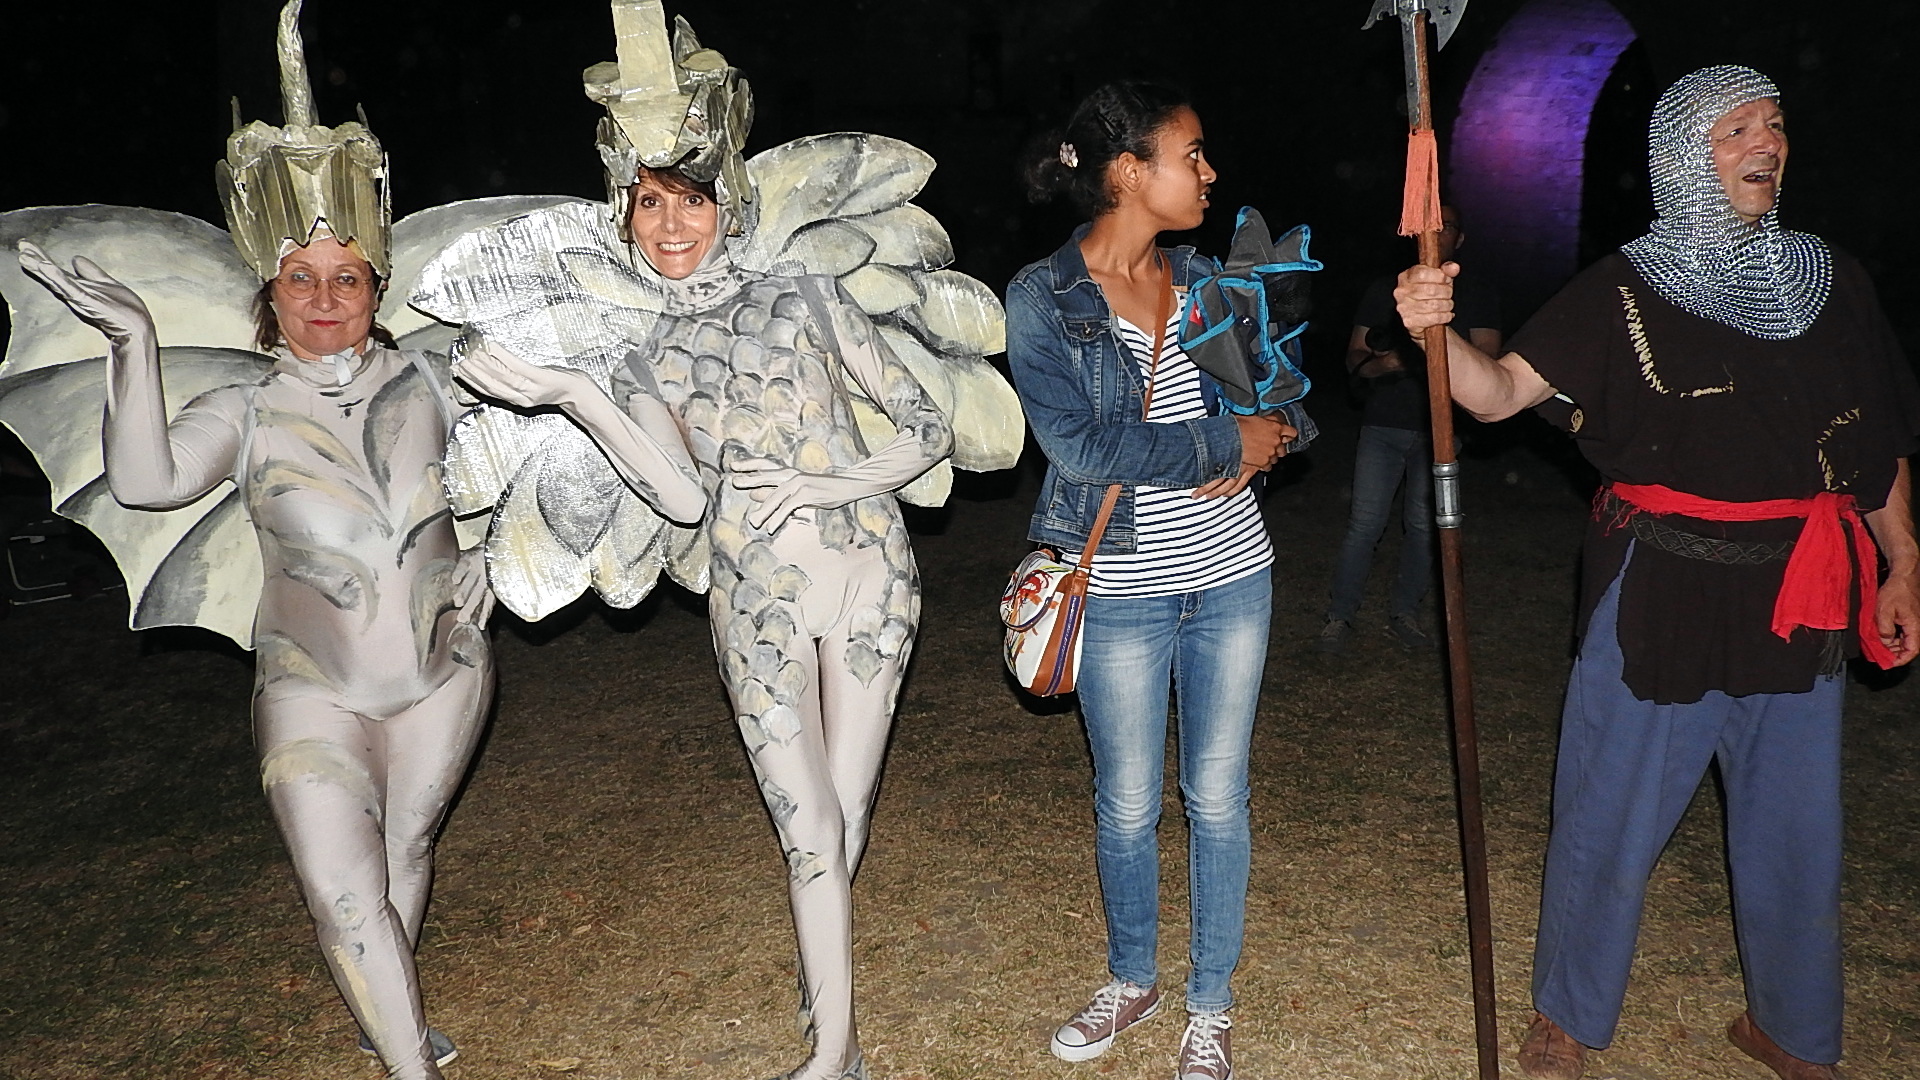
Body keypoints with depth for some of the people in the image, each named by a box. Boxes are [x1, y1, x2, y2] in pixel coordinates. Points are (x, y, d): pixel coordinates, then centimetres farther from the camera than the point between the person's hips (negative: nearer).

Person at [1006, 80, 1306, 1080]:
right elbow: (1080, 442, -20)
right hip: (1120, 593, -3)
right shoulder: (1040, 300, -9)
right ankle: (1131, 978, 38)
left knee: (1217, 797, 12)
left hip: (1231, 578, 4)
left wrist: (1259, 446, -13)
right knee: (1126, 805, 11)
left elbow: (1288, 403, 9)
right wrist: (1226, 445, -16)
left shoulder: (1207, 282, 5)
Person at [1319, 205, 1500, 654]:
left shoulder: (1478, 295, 8)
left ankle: (1404, 614, 18)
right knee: (1365, 524, -6)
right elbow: (1354, 356, 9)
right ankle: (1339, 617, 2)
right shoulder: (1382, 291, 12)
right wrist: (1380, 363, -15)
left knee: (1423, 525, 4)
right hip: (1383, 424, 0)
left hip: (1439, 428, 0)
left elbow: (1486, 362, 0)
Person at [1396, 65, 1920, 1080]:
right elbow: (1501, 391, -15)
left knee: (1796, 827, 15)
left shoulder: (1831, 282, 7)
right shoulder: (1624, 291, -5)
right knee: (1611, 816, 5)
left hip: (1799, 596, 4)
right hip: (1661, 598, -4)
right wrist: (1437, 332, -34)